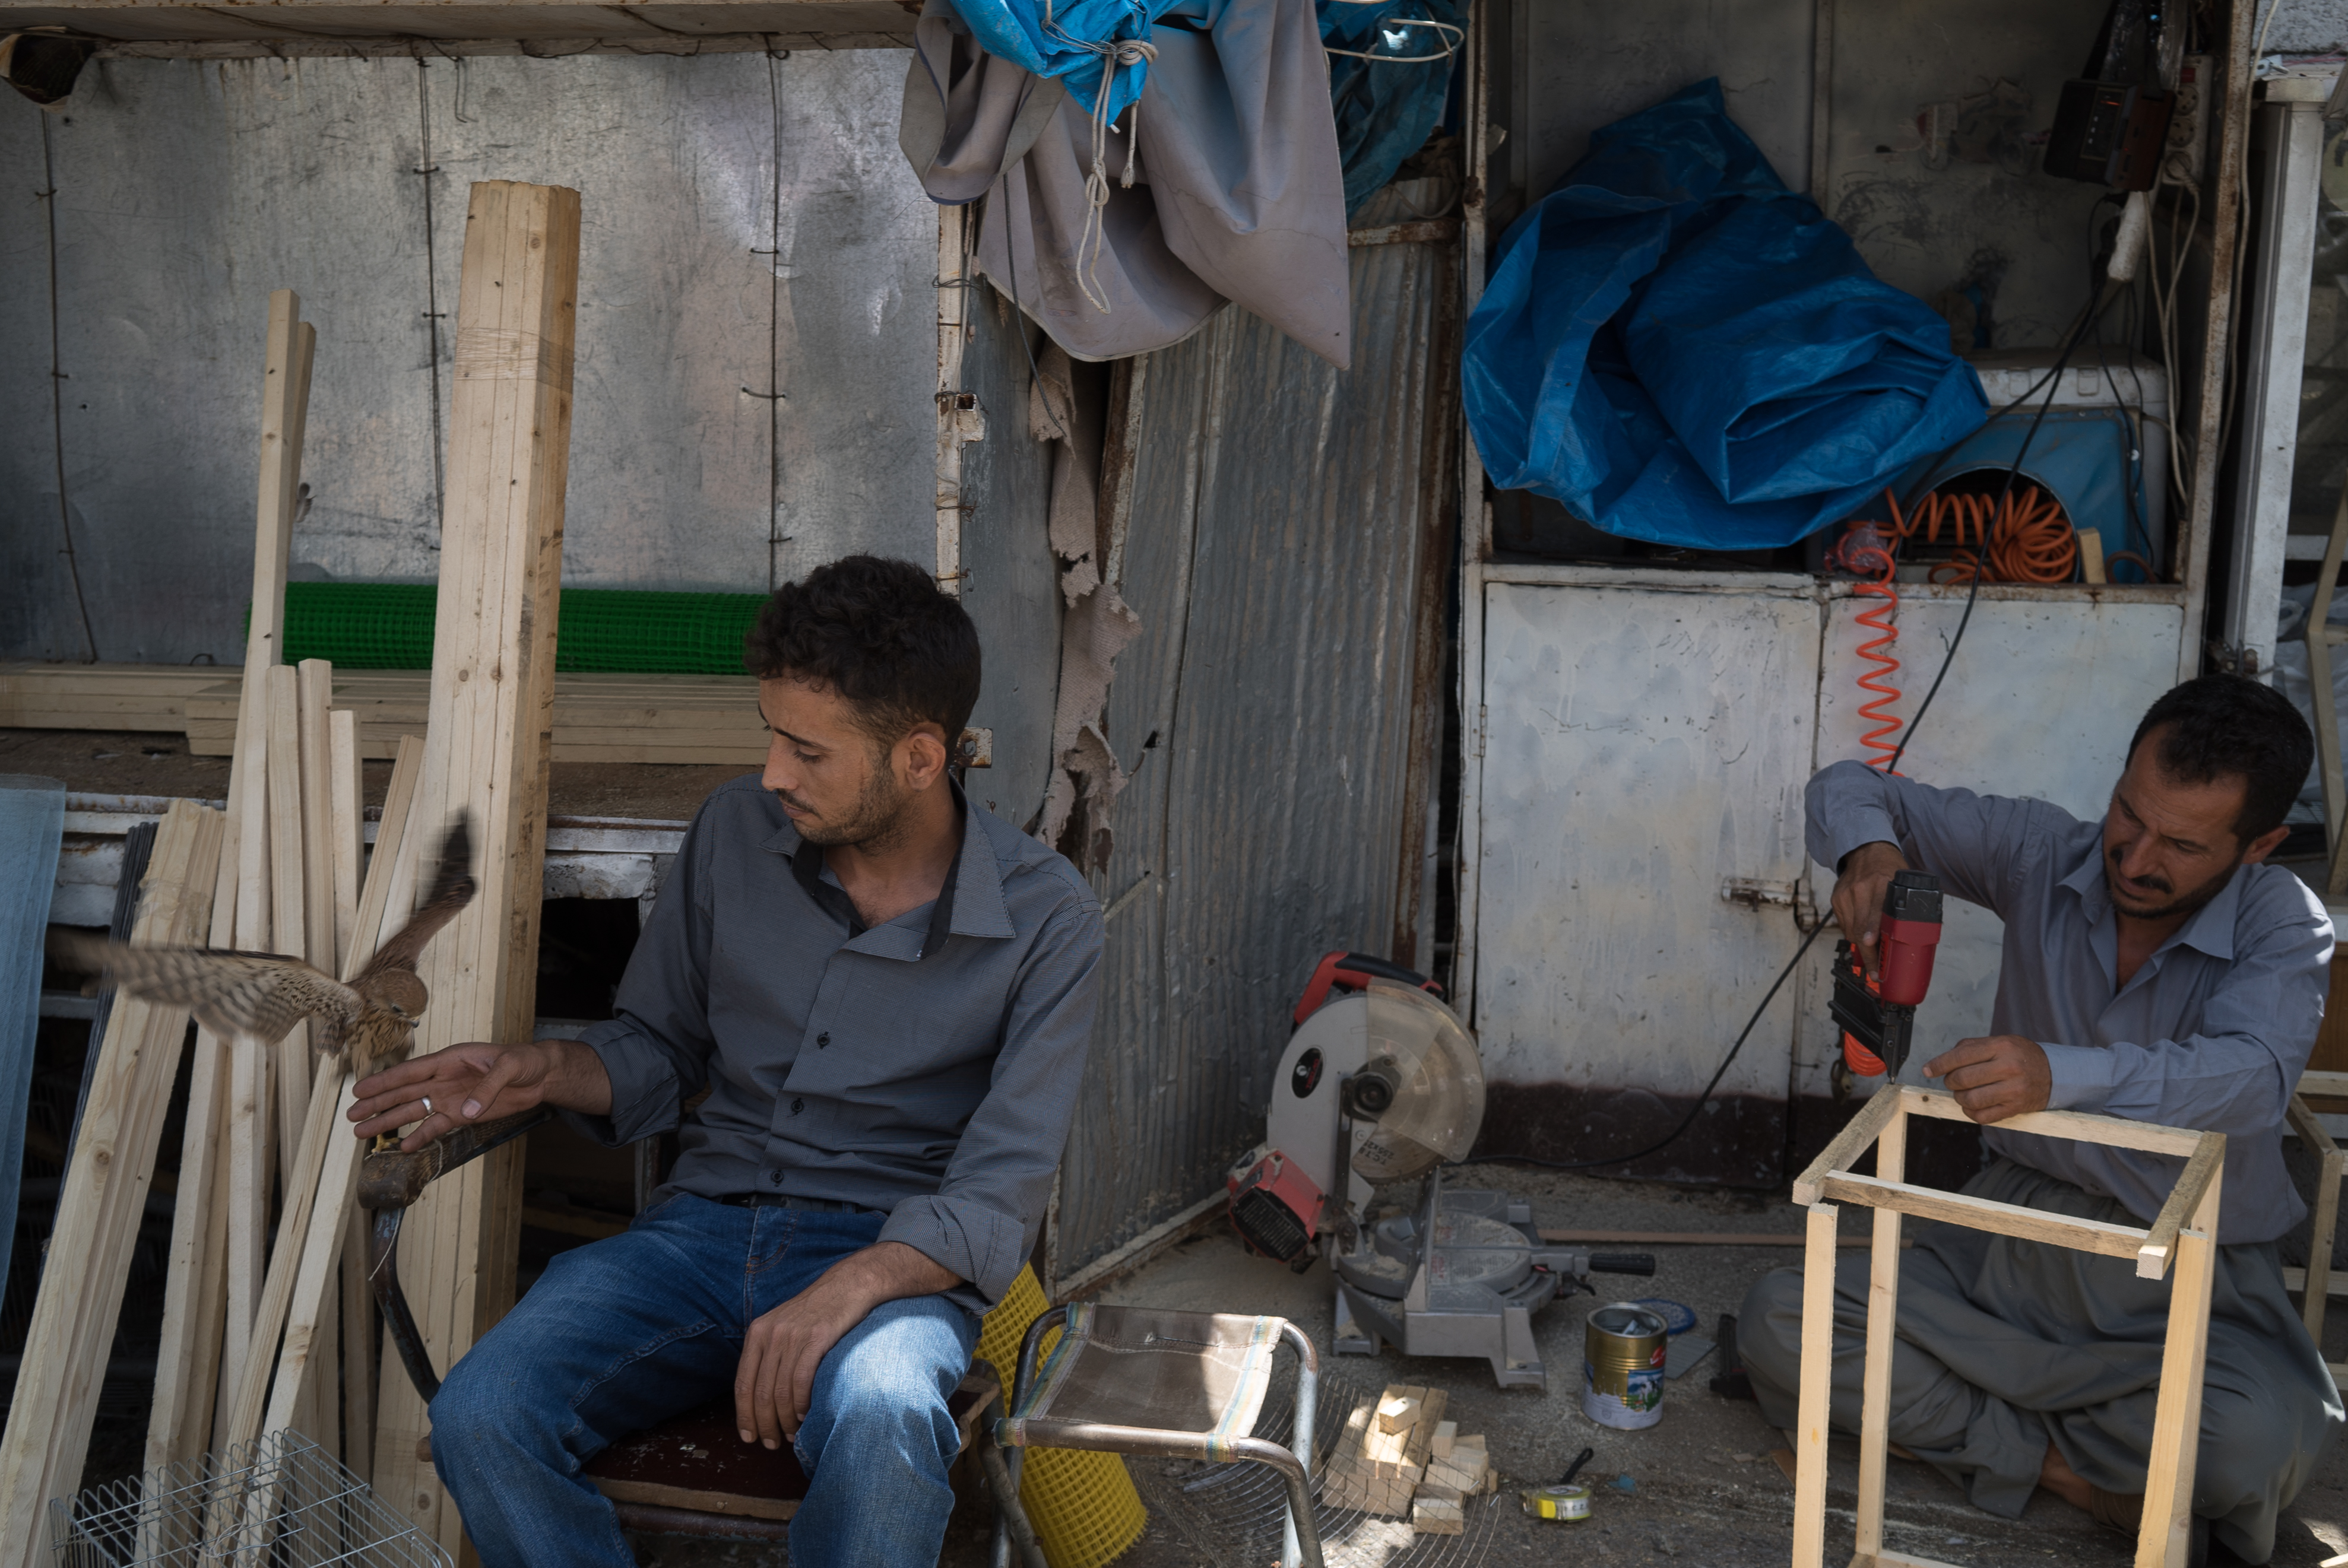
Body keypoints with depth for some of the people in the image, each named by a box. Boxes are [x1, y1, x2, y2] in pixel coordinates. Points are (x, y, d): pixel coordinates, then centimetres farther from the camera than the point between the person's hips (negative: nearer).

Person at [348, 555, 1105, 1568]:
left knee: (878, 1428, -39)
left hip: (895, 1260, -3)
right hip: (705, 1223, 4)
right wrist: (544, 1073, -4)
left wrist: (846, 1292, -28)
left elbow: (999, 1195, -11)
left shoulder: (1044, 919, -7)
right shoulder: (736, 830, 5)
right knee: (481, 1417, -24)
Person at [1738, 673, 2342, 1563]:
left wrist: (2060, 1074, -50)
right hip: (2016, 1224, 3)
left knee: (2261, 1438, -36)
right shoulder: (2044, 855, -3)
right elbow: (1849, 788, 1)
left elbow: (2252, 1073, -32)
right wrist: (1867, 849, -25)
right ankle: (2075, 1472, -12)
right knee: (1780, 1323, -17)